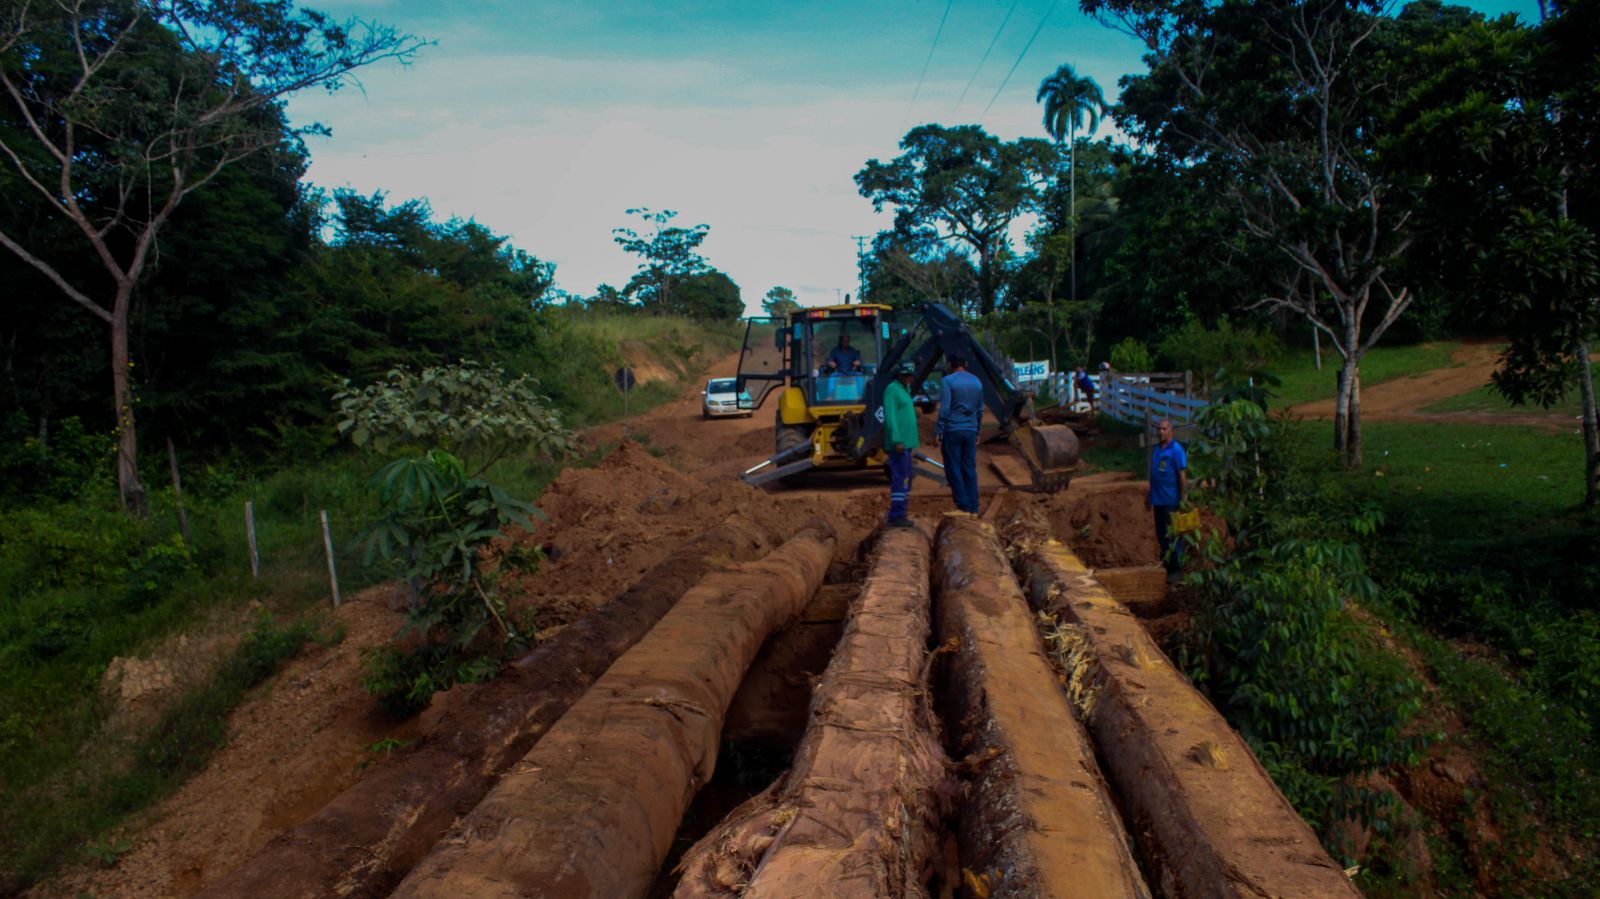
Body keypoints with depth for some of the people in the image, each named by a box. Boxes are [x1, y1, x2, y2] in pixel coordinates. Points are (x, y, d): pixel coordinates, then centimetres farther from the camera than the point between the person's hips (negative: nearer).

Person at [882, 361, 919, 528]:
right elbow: (890, 417, -18)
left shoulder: (904, 390, 19)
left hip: (905, 443, 10)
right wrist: (897, 441, -23)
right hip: (899, 444, -10)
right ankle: (896, 516, -10)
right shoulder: (892, 390, -10)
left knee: (905, 479, 11)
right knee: (900, 479, -11)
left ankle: (899, 515, 15)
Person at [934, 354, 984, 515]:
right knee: (969, 469, 9)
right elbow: (980, 411, 15)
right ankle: (973, 507, 8)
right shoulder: (977, 382, 11)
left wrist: (937, 433, -10)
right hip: (970, 431, 5)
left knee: (954, 470, 0)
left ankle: (963, 506, -2)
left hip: (952, 431, -5)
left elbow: (944, 410, -14)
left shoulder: (948, 381, -8)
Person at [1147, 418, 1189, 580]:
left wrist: (1183, 499, -15)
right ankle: (1165, 565, 21)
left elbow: (1182, 475, -13)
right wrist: (1149, 496, 22)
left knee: (1173, 536, -2)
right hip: (1158, 500, 8)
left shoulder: (1176, 450, -10)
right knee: (1161, 535, 12)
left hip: (1171, 501, -8)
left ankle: (1175, 569, 5)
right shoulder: (1156, 450, 14)